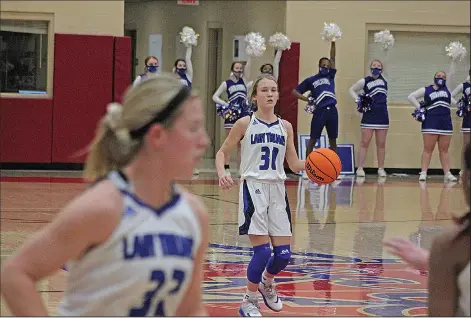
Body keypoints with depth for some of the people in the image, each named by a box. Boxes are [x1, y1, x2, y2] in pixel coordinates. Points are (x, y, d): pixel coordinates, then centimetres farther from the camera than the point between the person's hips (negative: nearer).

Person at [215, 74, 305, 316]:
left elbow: (294, 164, 12)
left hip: (277, 190, 4)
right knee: (262, 250, -13)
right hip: (253, 188, -4)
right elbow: (222, 152, 4)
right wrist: (221, 174, -15)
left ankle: (267, 283, 35)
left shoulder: (285, 127, 9)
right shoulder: (245, 124, -1)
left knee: (283, 254, 1)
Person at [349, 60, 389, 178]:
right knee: (365, 142, -5)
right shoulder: (365, 81, -2)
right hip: (369, 116, -3)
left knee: (381, 144, 6)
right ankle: (360, 168, -3)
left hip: (382, 116, 3)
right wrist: (357, 100, -5)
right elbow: (352, 90, 7)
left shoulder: (383, 79, 8)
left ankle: (381, 169, 11)